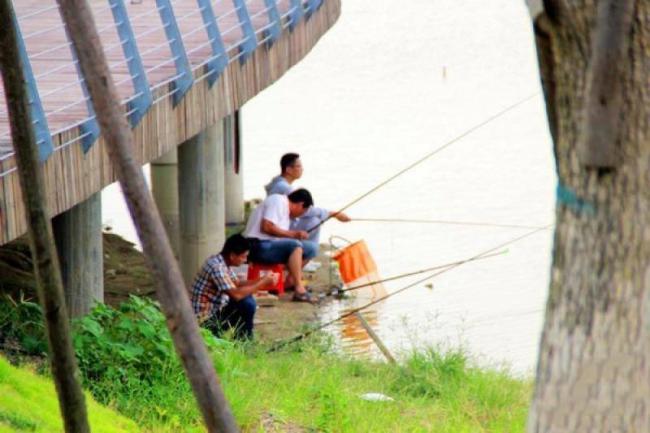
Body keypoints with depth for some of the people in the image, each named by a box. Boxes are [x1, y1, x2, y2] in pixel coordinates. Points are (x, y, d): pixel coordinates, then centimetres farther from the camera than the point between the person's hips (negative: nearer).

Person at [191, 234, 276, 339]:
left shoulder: (223, 262, 6)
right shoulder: (217, 267, -24)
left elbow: (237, 284, 15)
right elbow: (236, 294, -30)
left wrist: (261, 280, 0)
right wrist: (262, 283, -20)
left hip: (214, 310, 10)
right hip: (206, 318, -10)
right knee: (247, 304, -18)